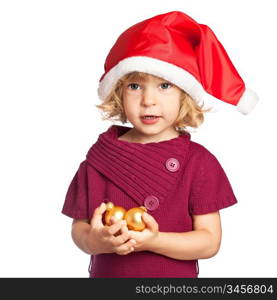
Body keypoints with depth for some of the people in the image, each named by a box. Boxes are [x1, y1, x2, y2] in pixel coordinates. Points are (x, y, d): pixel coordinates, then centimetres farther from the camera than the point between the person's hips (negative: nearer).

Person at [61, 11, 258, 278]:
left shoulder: (198, 161, -11)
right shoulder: (100, 157, -6)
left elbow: (210, 241, -13)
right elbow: (78, 229, -5)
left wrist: (152, 240, -27)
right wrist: (96, 241, -26)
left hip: (176, 277, 0)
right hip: (107, 274, 1)